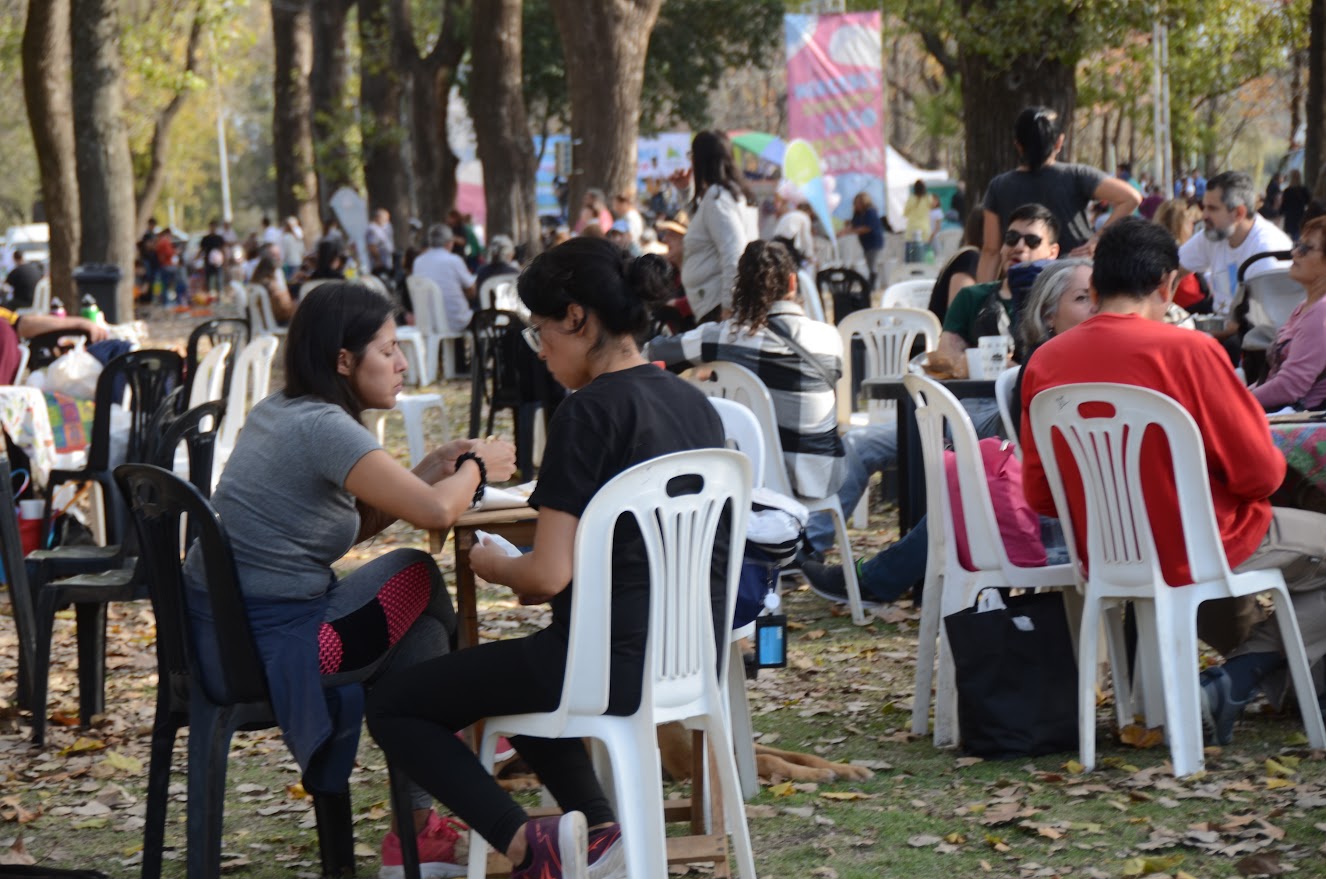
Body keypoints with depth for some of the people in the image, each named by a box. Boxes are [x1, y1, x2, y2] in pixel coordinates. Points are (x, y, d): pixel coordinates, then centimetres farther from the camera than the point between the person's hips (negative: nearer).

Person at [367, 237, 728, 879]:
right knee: (524, 674, 37)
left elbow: (549, 574, -20)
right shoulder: (694, 404, 8)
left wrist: (495, 566, 1)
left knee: (393, 707, 8)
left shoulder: (588, 414, -16)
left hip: (612, 665, -8)